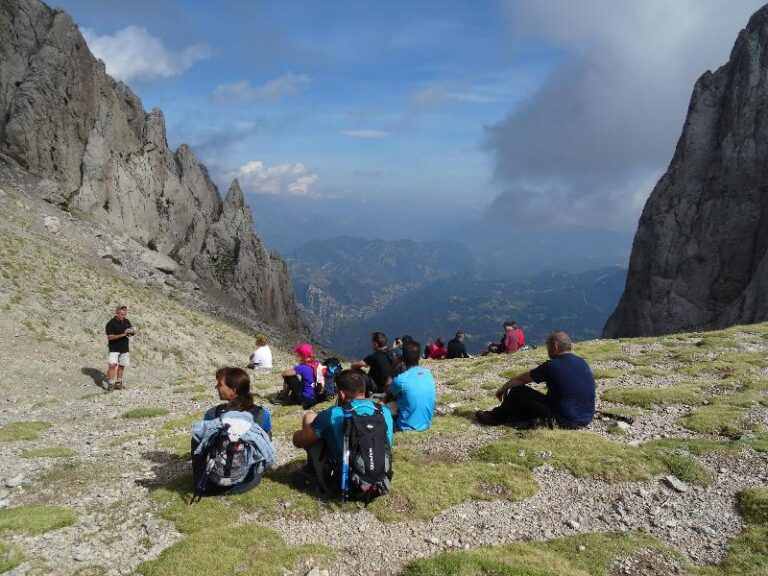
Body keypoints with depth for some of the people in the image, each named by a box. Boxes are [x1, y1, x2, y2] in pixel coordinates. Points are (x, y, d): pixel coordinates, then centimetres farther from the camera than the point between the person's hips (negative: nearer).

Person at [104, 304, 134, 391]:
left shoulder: (127, 321, 7)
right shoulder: (111, 323, -10)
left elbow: (132, 331, 15)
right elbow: (110, 337, -17)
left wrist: (132, 332, -10)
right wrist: (122, 334, -26)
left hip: (125, 349, 5)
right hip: (114, 349, -5)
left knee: (121, 366, 9)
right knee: (112, 365, -14)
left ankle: (118, 383, 19)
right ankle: (110, 384, -9)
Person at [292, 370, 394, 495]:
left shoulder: (332, 415, -19)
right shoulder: (386, 412, -6)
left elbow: (298, 441, -6)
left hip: (339, 484, -5)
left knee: (309, 417, 7)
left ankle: (313, 467, 27)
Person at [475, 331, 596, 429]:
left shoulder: (552, 366, -15)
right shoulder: (582, 363, 6)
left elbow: (521, 379, -2)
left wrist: (503, 389, 17)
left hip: (566, 421, -7)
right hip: (586, 419, 7)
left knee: (518, 391, 3)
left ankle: (496, 417, 21)